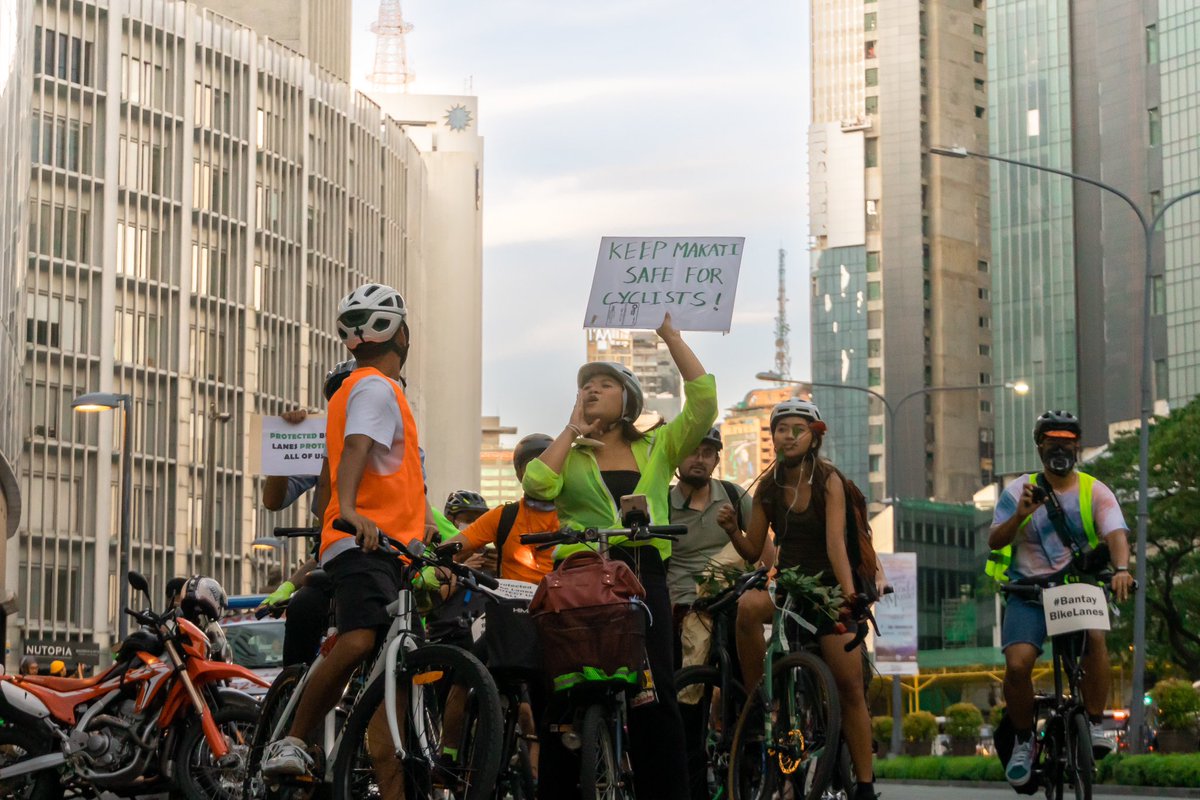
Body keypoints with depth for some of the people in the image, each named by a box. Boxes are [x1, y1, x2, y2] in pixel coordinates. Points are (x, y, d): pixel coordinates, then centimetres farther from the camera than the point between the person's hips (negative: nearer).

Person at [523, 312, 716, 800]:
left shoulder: (658, 448, 17)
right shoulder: (568, 454, 16)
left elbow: (703, 400, 3)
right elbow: (537, 485, -6)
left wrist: (669, 334, 3)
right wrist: (572, 430, 4)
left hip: (644, 575, 0)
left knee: (655, 694, -7)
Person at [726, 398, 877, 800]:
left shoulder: (828, 480, -8)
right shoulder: (768, 488, 3)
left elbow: (836, 542, -20)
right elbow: (753, 551, 5)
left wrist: (849, 596, -33)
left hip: (827, 586, -2)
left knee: (850, 687, -8)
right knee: (747, 605, -33)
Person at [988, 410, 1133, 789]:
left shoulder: (1095, 492, 2)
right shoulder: (1020, 490, 2)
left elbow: (1116, 534, -14)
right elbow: (994, 541, -4)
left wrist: (1121, 568, -35)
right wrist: (1020, 516, -24)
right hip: (1028, 589, 0)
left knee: (1095, 637, -31)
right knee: (1017, 663, -21)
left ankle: (1094, 725, -16)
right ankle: (1023, 740, 2)